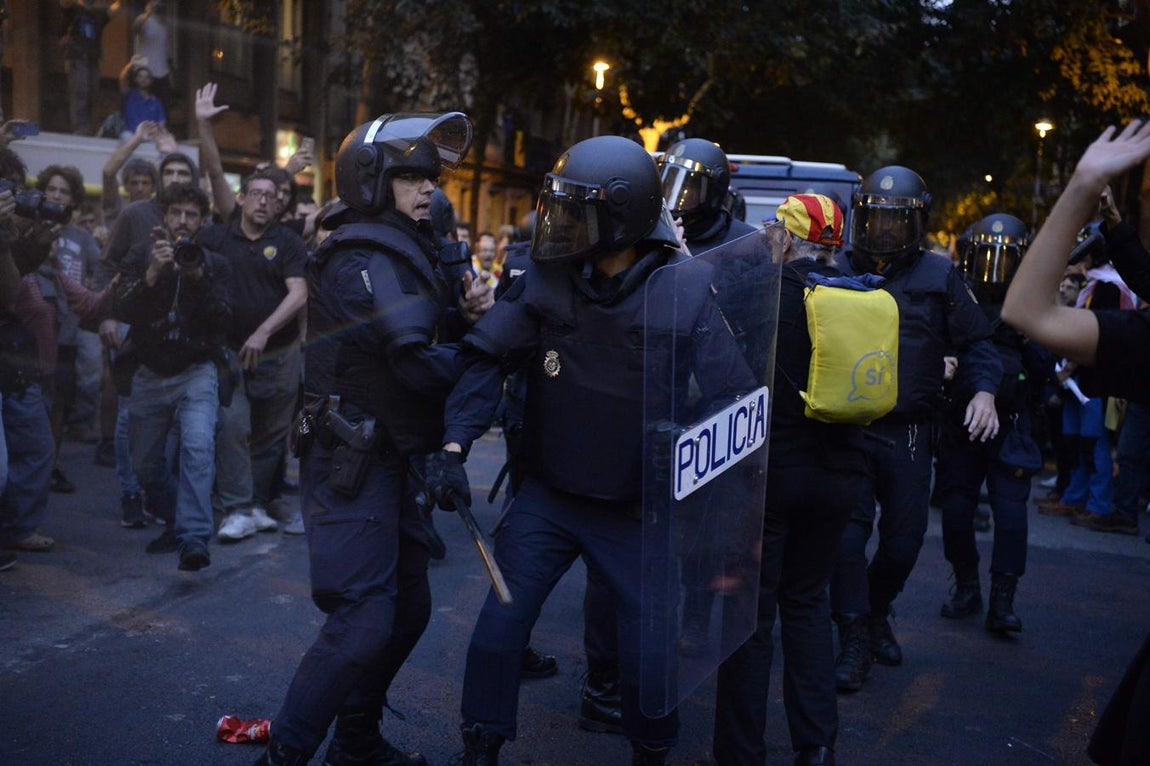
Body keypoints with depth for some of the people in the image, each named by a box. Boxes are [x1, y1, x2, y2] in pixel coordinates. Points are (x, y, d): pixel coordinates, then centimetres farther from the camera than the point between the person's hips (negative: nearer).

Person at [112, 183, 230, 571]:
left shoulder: (214, 265, 2)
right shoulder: (140, 260, 4)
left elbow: (222, 319, -10)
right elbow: (123, 310, -11)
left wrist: (197, 278, -23)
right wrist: (152, 275, -25)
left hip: (196, 373, -3)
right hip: (150, 375, 3)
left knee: (198, 447, -26)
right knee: (146, 463, 11)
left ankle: (194, 539, -30)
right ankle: (176, 520, 36)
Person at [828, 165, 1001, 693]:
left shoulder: (938, 276, 3)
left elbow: (975, 342, 6)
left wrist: (984, 390, -9)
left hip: (909, 432, 1)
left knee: (904, 538, 10)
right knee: (848, 533, -6)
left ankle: (876, 613, 37)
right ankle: (854, 640, 8)